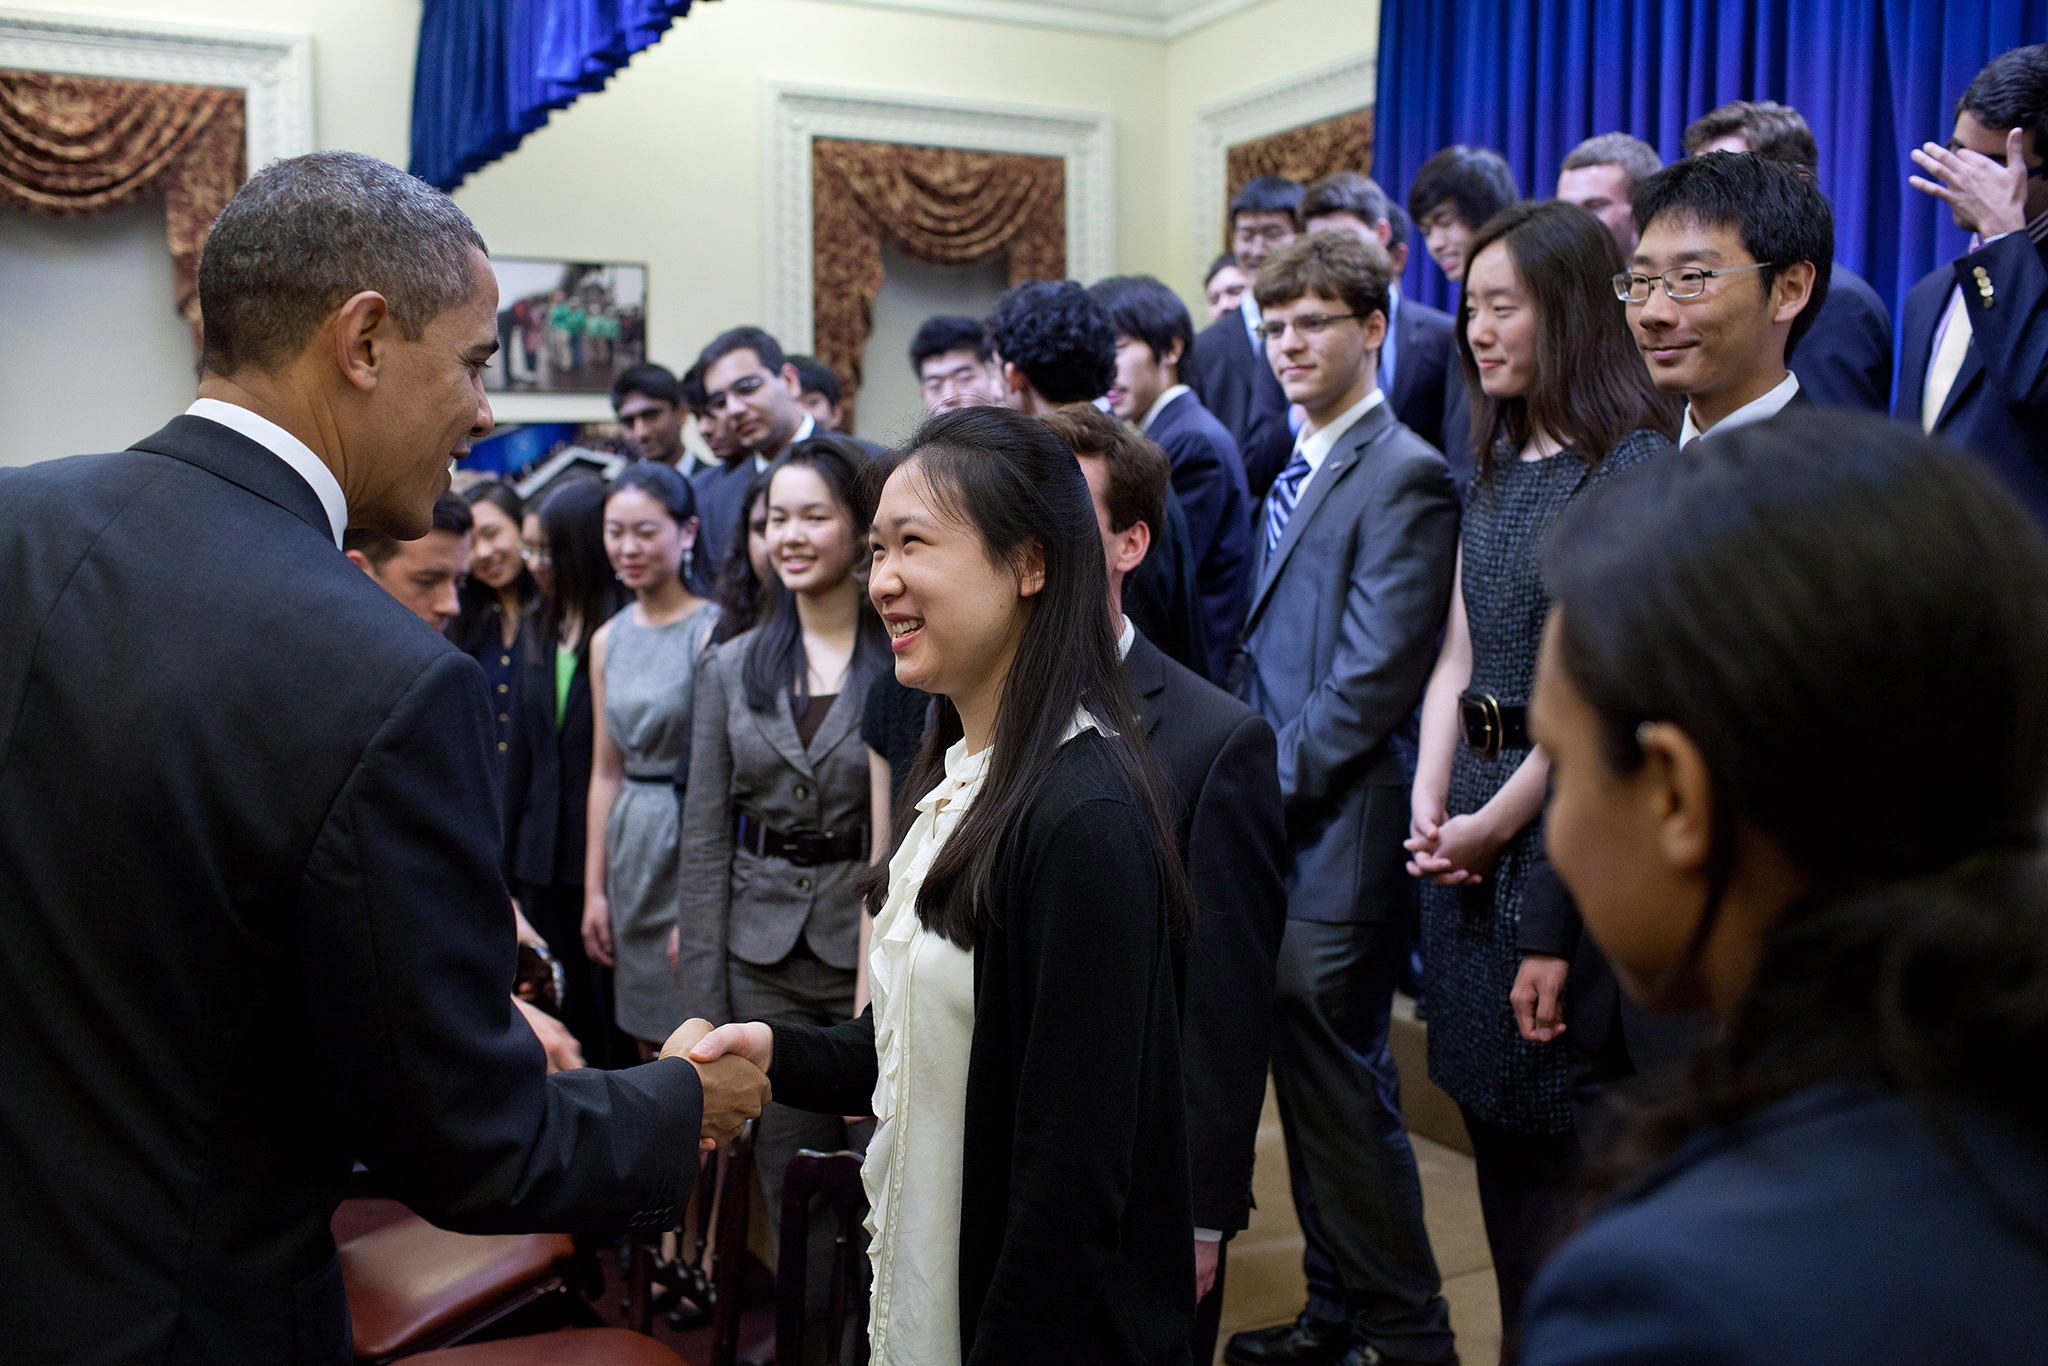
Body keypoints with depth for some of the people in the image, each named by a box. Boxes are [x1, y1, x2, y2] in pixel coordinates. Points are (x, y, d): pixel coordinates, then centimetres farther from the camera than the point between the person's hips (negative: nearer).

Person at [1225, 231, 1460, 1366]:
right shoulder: (1294, 474, 16)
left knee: (1343, 1087, 1)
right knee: (1308, 1081, 17)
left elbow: (1373, 680, -19)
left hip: (1337, 836, -9)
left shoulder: (1401, 476, -13)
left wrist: (1270, 783, -15)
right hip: (1274, 826, 9)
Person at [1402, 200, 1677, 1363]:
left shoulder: (1636, 466, -12)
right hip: (1472, 815, 8)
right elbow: (1459, 654, 11)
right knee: (1496, 1115, 16)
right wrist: (1429, 802, -1)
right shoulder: (1498, 469, 12)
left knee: (1569, 1134, 4)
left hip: (1567, 818, -8)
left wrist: (1496, 821, -12)